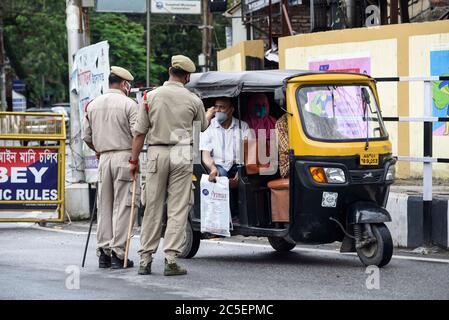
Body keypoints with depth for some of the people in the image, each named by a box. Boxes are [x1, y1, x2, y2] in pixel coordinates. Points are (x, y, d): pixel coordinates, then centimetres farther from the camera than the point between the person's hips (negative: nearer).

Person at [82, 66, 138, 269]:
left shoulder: (93, 105, 10)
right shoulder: (129, 104, -6)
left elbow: (86, 136, 11)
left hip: (104, 159, 5)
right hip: (124, 156, -5)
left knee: (104, 206, 10)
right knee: (122, 206, -3)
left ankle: (103, 252, 9)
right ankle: (118, 254, -6)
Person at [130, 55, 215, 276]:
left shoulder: (151, 96, -1)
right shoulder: (193, 100, -1)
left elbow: (140, 132, -1)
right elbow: (203, 127, 19)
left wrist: (134, 160, 6)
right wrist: (209, 115, 41)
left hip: (156, 153, 1)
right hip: (182, 154, -1)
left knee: (153, 208, 7)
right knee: (178, 208, 0)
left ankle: (145, 259, 7)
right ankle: (171, 259, -6)